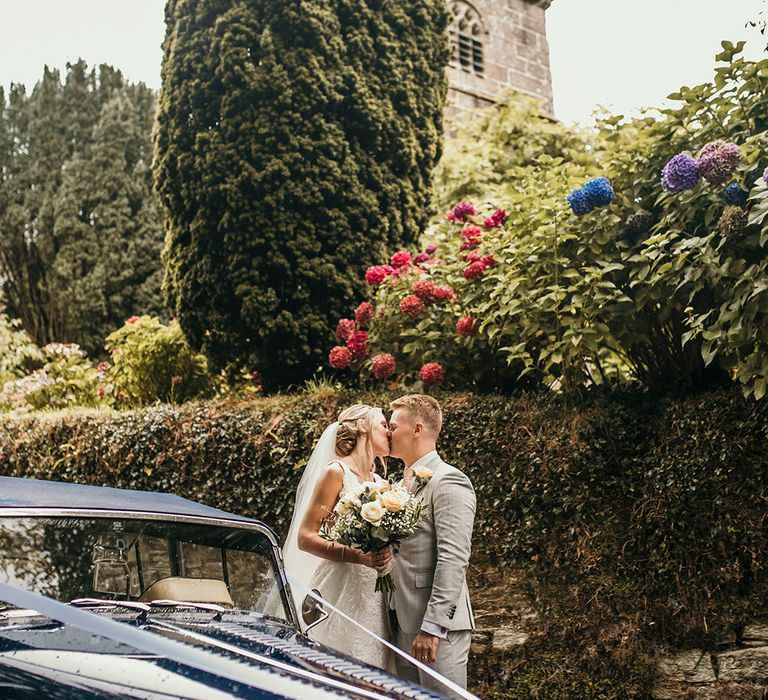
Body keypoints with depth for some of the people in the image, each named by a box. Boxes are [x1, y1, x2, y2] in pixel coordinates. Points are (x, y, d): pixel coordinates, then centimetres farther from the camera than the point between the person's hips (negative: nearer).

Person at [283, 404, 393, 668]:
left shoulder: (378, 481, 16)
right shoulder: (336, 472, -4)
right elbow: (305, 538, -10)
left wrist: (386, 552, 6)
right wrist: (356, 555, -21)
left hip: (374, 594, 7)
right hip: (341, 589, -7)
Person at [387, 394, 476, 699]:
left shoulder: (448, 481, -11)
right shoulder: (405, 483, 17)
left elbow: (453, 559, -18)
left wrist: (433, 626, -22)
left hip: (438, 625, -9)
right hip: (403, 620, 9)